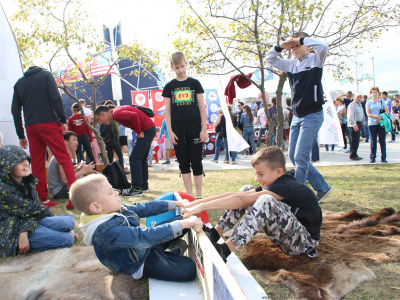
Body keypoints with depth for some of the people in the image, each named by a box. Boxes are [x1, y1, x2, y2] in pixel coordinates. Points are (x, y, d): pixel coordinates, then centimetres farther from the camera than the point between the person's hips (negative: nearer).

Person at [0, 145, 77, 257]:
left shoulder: (28, 181, 6)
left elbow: (32, 209, 2)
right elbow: (27, 209, -15)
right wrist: (47, 213, -1)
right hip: (11, 232, -7)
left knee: (69, 221, -14)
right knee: (67, 239, -18)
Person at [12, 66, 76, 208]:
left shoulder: (19, 83, 19)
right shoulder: (45, 75, 8)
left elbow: (15, 110, 14)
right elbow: (56, 98, -7)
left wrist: (21, 135, 15)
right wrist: (63, 120, -6)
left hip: (30, 126, 4)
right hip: (48, 123, -4)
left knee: (37, 163, 8)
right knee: (64, 158, -5)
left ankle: (43, 199, 10)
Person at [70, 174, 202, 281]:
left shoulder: (117, 209, -6)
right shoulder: (108, 230, -35)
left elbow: (143, 208, 4)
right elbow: (144, 237, -39)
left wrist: (175, 204, 5)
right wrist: (182, 225, -40)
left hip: (145, 246, 9)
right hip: (140, 264, -8)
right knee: (188, 270, -24)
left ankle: (172, 246, 17)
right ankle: (172, 251, 2)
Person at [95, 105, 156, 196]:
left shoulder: (117, 113, -17)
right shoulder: (117, 111, 14)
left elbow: (134, 116, -34)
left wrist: (138, 132, -21)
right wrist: (139, 132, 10)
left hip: (147, 130, -10)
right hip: (150, 129, 10)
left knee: (134, 158, -9)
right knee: (141, 159, 16)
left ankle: (137, 189, -6)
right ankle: (144, 186, 25)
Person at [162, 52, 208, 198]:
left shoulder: (194, 83, 6)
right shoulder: (169, 86, 9)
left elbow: (202, 106, 5)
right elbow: (167, 110, 8)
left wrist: (204, 129, -2)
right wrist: (170, 131, -1)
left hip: (194, 127, -1)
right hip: (178, 129, 2)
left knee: (196, 162, 0)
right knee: (183, 163, 6)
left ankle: (198, 196, 10)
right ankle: (189, 195, 15)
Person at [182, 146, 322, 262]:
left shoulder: (286, 187, -25)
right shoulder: (273, 184, 1)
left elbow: (241, 200, -33)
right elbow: (235, 195, -8)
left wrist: (202, 206, -34)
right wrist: (196, 202, -15)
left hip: (305, 242, -9)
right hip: (285, 235, 9)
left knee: (266, 201, -36)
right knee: (246, 189, -1)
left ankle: (225, 250, -36)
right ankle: (215, 233, -10)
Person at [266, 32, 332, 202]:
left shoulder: (315, 60, -2)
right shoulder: (290, 64, 13)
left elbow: (323, 46, -22)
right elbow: (270, 59, 19)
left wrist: (301, 39, -11)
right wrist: (280, 46, 2)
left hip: (312, 116, -7)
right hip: (296, 116, 7)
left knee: (301, 157, -10)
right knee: (293, 156, 7)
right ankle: (322, 188, 18)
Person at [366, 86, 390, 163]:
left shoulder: (382, 101, 10)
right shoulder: (369, 102, 6)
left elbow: (387, 111, 3)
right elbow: (368, 114, -2)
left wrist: (381, 117, -14)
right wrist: (376, 116, -18)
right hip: (372, 123, -1)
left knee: (382, 141, 0)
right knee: (373, 141, 1)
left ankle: (383, 158, 5)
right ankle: (372, 157, 9)